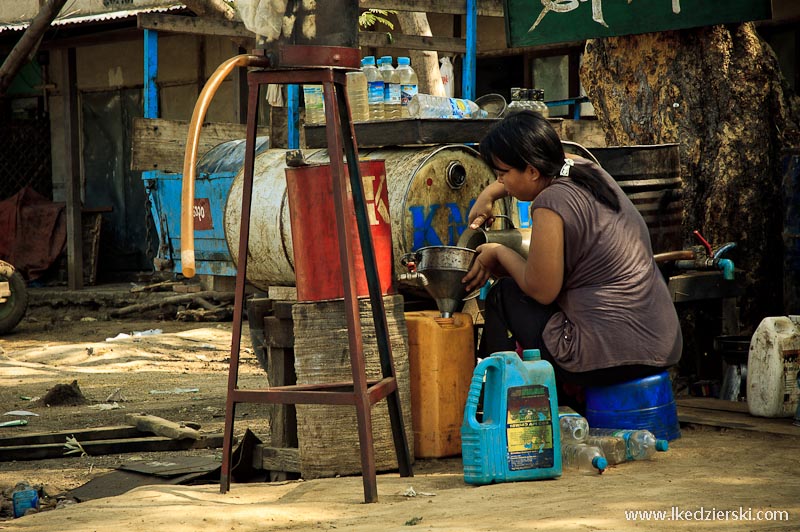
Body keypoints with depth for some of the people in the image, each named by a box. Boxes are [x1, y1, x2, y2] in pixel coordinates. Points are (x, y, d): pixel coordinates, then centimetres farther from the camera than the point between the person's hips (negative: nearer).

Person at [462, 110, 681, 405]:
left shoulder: (551, 203, -17)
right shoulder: (585, 169, 8)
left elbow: (541, 290, -12)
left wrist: (500, 253, 3)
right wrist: (487, 196, 30)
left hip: (610, 358, -9)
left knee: (504, 295, 11)